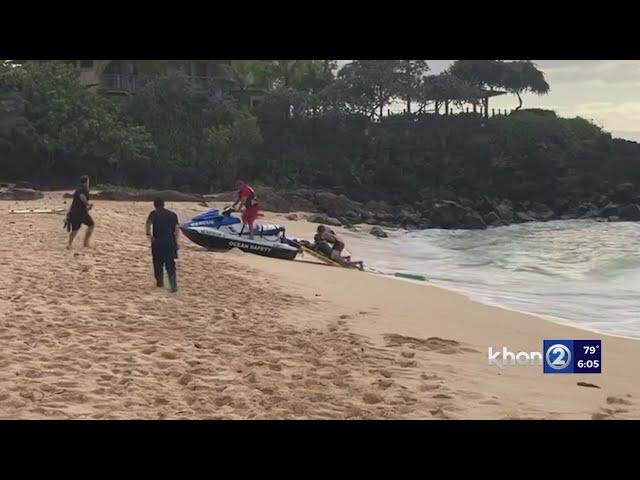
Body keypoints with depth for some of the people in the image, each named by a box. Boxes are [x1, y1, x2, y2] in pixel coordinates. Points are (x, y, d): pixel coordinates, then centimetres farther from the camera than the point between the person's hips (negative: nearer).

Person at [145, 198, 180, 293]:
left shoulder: (154, 213, 1)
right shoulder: (172, 214, 11)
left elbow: (148, 223, -19)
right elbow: (177, 228, 2)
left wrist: (149, 234, -10)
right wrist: (176, 241, 3)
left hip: (158, 242, -2)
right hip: (170, 243, 3)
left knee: (158, 263, 16)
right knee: (171, 265, 4)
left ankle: (160, 281, 27)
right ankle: (174, 286, -8)